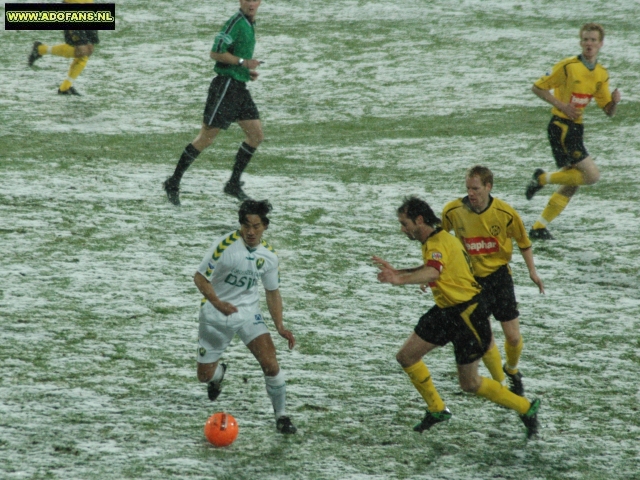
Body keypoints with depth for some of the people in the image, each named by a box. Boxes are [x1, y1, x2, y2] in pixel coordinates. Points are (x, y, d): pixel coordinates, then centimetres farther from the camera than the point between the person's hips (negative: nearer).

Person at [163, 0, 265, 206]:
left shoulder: (250, 24, 15)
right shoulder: (236, 22, -15)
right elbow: (216, 53, -20)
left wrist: (248, 70, 13)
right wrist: (243, 62, -20)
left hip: (239, 87, 9)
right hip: (225, 86, -9)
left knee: (256, 135, 6)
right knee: (206, 138, -8)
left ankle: (234, 184, 15)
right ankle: (173, 183, 0)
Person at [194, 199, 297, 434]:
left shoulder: (269, 255, -5)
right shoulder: (225, 245, -20)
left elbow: (272, 291, 7)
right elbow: (200, 277, -16)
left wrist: (280, 326, -3)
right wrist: (217, 303, -32)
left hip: (248, 313, 2)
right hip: (215, 316, -2)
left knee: (270, 362, -18)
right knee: (204, 375, 6)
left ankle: (281, 416, -3)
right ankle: (218, 373, 45)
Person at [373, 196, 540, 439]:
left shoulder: (439, 243, -25)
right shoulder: (433, 241, 6)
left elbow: (432, 273, -46)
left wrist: (401, 280, -63)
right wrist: (399, 272, 14)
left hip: (467, 313, -9)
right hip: (446, 311, 10)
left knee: (470, 383, -1)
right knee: (406, 357, 5)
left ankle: (526, 408, 14)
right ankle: (437, 410, 20)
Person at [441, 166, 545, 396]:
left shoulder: (505, 213, -15)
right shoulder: (453, 211, -14)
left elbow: (523, 241, 3)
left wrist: (532, 271, 0)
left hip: (499, 275, 0)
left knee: (513, 336, 0)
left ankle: (512, 369, 33)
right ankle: (501, 384, 13)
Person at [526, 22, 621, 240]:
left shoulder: (601, 74, 9)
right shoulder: (568, 66, -13)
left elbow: (608, 111, 13)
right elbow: (537, 87, -7)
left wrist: (614, 101, -11)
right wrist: (562, 106, -16)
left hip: (575, 129, 8)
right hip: (561, 127, -8)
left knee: (571, 185, 9)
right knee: (591, 175, -15)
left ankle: (539, 227, 16)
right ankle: (543, 178, 0)